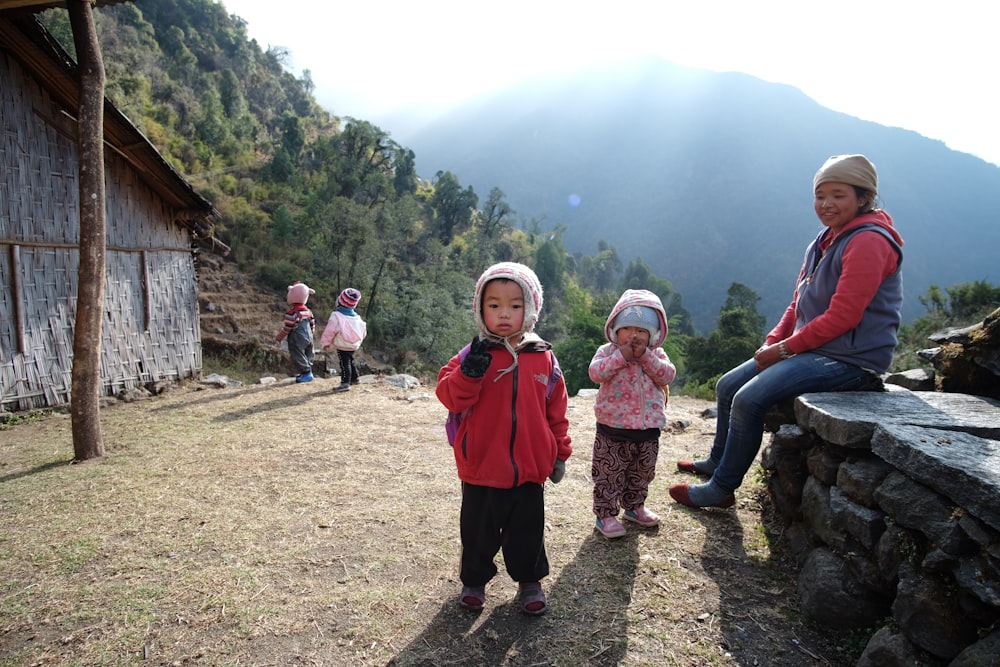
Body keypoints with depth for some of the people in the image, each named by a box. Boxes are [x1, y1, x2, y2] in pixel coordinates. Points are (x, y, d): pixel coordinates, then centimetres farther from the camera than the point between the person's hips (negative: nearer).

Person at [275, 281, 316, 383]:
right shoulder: (307, 310, 5)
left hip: (297, 340, -8)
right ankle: (308, 371, 22)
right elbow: (312, 324, 13)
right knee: (308, 355, 16)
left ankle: (306, 372, 1)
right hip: (308, 337, 8)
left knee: (298, 356, 1)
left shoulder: (292, 312, -19)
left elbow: (286, 328, -15)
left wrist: (278, 338, -3)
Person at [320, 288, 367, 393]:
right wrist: (358, 340, 27)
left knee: (344, 363, -7)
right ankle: (354, 378, 35)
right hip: (354, 345, 7)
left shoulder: (336, 315, -15)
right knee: (350, 361, 23)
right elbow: (363, 330, 12)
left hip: (342, 346, -7)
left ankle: (345, 383, -11)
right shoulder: (356, 316, 6)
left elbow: (330, 331, -16)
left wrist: (325, 343, -6)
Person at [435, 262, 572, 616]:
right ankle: (474, 580, 38)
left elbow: (556, 410, 6)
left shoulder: (544, 358, -1)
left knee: (527, 531, 17)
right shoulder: (473, 355, -7)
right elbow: (451, 397, -14)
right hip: (481, 467, -1)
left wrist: (560, 452, 10)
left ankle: (529, 580, 39)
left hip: (529, 468, 1)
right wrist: (469, 373, -31)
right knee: (478, 531, 16)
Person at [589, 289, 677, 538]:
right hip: (613, 428, -4)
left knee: (642, 473, 20)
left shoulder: (656, 354, 4)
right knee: (609, 474, 3)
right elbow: (596, 372, -22)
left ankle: (634, 506, 39)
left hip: (648, 428, 4)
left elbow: (667, 375, -12)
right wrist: (621, 355, -25)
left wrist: (645, 356, -19)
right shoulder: (607, 351, -6)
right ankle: (605, 514, 16)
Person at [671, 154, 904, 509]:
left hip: (850, 359, -9)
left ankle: (721, 489, -6)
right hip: (814, 350, 10)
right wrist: (773, 342, 1)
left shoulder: (868, 241, -16)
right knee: (728, 386, 8)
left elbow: (842, 317, -22)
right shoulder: (827, 240, 13)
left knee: (749, 399, -22)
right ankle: (718, 461, 26)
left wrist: (785, 349, -16)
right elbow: (799, 303, 15)